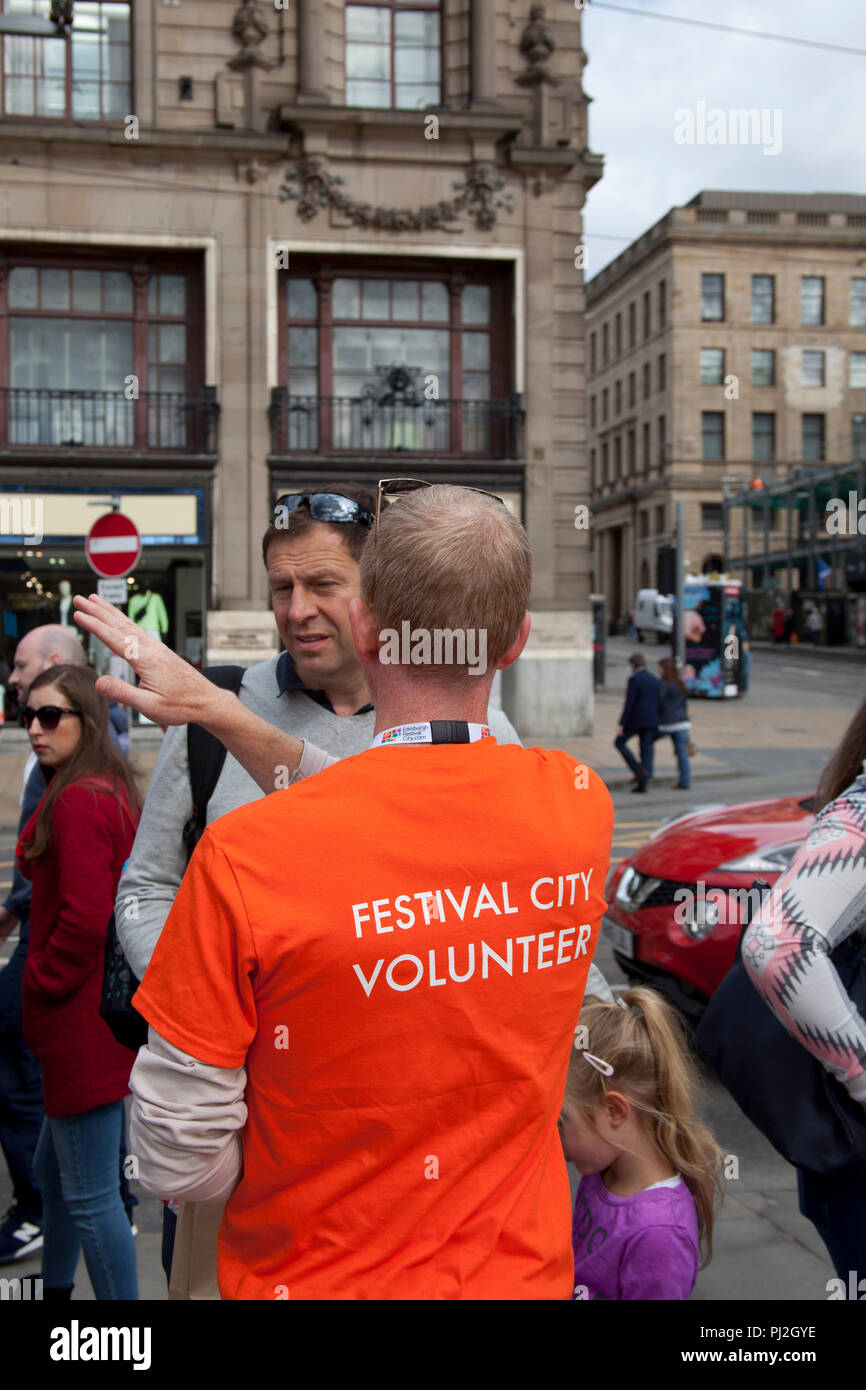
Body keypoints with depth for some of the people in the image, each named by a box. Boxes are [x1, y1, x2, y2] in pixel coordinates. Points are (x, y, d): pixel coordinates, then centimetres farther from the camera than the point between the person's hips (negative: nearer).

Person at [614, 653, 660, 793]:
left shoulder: (634, 679, -11)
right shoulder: (655, 680, 10)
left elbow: (629, 704, -16)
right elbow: (659, 702, 13)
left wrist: (621, 724, -13)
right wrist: (657, 723, 20)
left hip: (636, 720, -6)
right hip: (652, 721, 6)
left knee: (619, 742, 10)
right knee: (647, 750, 7)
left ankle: (638, 770, -3)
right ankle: (643, 783, 2)